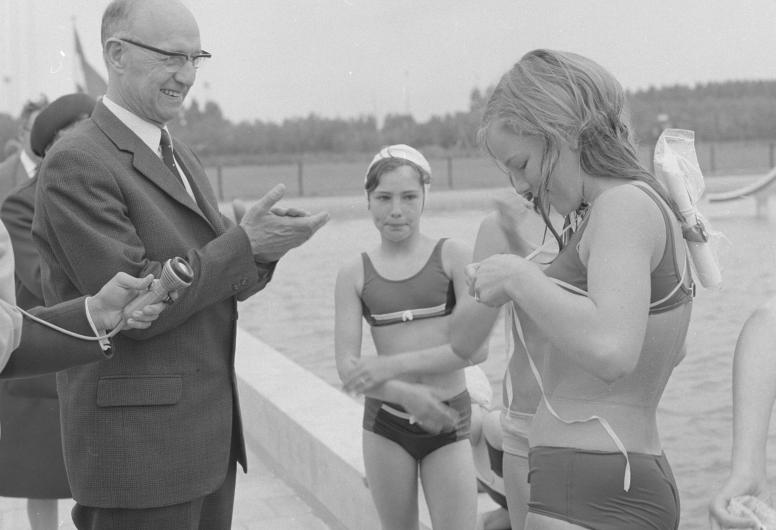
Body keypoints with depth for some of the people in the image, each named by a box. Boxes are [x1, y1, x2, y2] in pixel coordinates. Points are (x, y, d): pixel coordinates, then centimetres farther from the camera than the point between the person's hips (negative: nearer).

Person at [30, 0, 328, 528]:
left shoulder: (181, 157, 14)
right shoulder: (76, 163, -14)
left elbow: (220, 281, 12)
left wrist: (264, 246, -8)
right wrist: (244, 243, -17)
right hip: (137, 444, -8)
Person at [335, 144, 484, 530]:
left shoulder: (452, 256, -4)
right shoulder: (354, 273, 0)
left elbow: (476, 346, -13)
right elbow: (348, 367, -6)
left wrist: (393, 365, -19)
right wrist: (406, 394, -24)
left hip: (448, 421, -1)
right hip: (385, 421, 2)